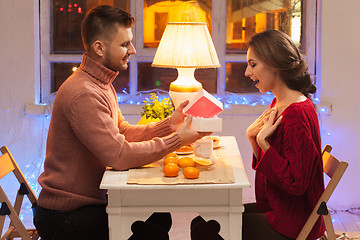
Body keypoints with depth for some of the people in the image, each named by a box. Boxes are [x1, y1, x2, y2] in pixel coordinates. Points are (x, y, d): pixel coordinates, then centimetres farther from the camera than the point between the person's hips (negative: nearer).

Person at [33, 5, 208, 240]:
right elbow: (120, 155, -27)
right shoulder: (83, 94, -24)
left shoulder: (103, 84, 13)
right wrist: (177, 140, -20)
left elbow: (123, 132, 11)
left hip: (90, 201, 10)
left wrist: (168, 125, -2)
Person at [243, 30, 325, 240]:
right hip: (276, 209, 10)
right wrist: (253, 137, -4)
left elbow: (296, 183, -24)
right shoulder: (279, 104, 8)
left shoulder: (297, 115, -23)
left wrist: (263, 141, -23)